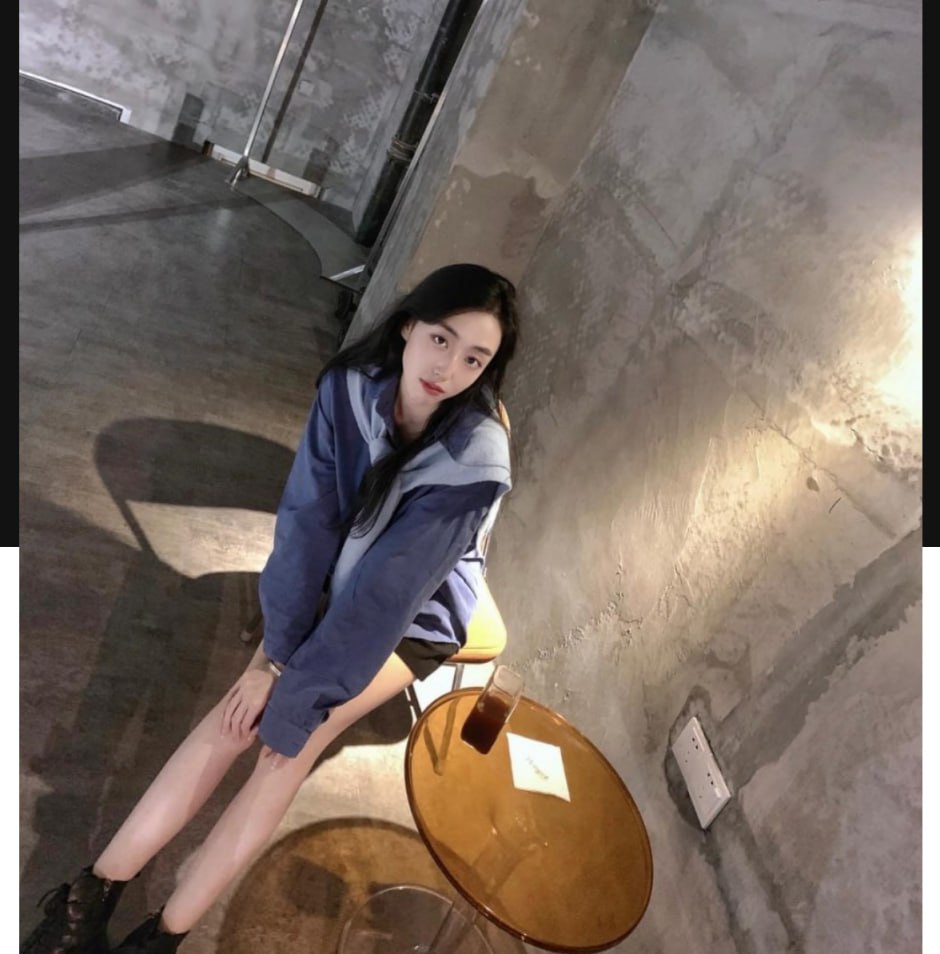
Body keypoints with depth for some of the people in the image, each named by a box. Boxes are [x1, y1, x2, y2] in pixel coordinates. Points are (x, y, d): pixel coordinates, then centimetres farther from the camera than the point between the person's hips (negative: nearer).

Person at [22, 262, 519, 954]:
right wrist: (276, 654, -22)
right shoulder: (351, 386, -20)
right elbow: (307, 517, -20)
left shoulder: (476, 461, -32)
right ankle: (96, 890, -1)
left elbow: (388, 591, -30)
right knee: (240, 712, -14)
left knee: (294, 736, -19)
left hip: (417, 616, -3)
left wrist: (297, 697, -24)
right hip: (338, 579, 3)